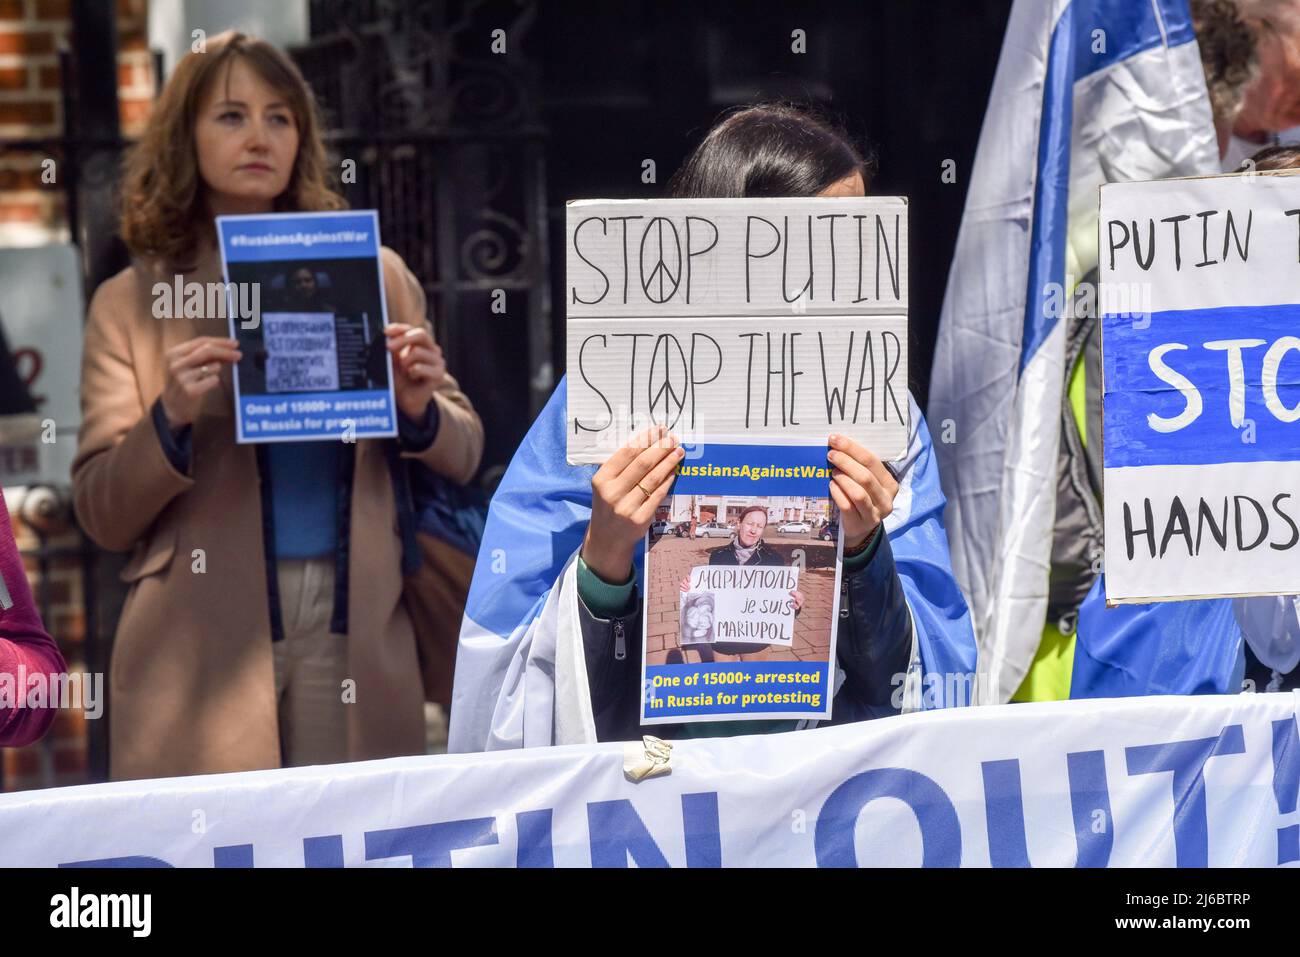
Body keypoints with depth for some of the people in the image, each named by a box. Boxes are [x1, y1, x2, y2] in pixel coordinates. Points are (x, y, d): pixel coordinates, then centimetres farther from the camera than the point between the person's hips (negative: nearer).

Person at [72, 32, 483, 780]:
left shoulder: (376, 277, 11)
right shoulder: (131, 304, 6)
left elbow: (462, 457, 14)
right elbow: (102, 514, 3)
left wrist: (419, 409, -7)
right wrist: (170, 419, -14)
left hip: (357, 637, 2)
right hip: (204, 654, -1)